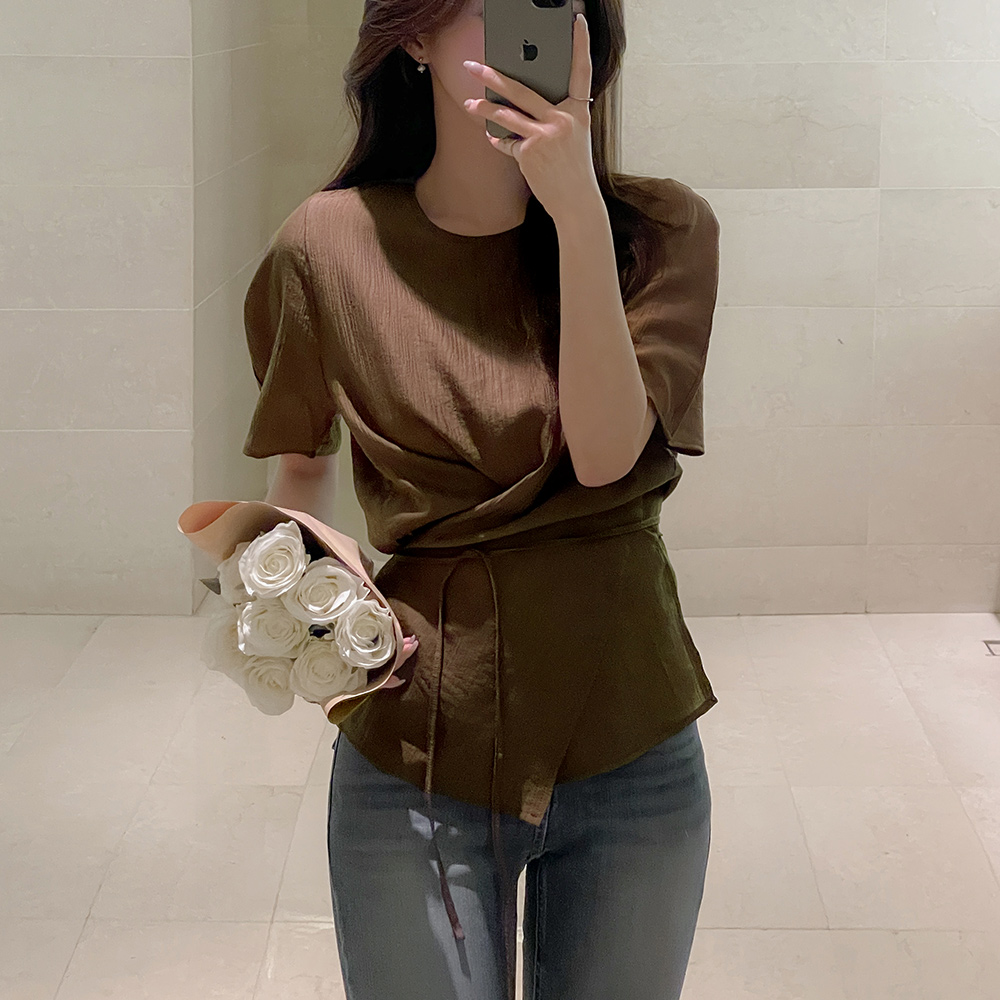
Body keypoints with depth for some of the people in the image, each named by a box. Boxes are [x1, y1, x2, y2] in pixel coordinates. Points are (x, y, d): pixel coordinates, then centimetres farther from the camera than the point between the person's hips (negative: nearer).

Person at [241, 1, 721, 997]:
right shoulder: (330, 244, -5)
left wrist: (578, 209, -25)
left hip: (628, 755, 1)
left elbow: (607, 453, -19)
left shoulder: (658, 229, -5)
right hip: (412, 756, -1)